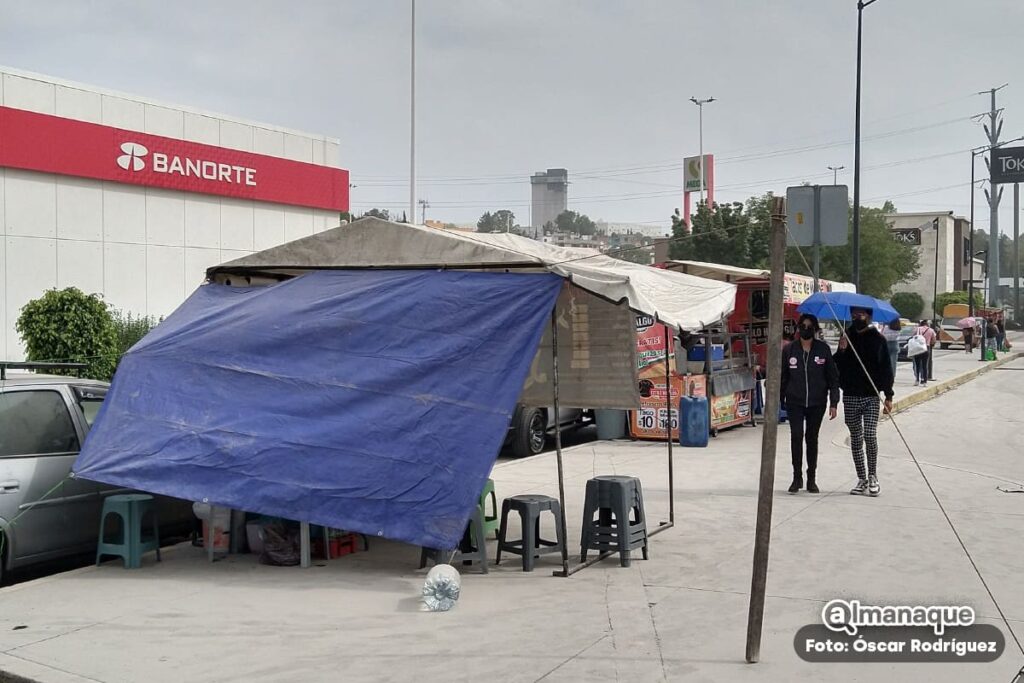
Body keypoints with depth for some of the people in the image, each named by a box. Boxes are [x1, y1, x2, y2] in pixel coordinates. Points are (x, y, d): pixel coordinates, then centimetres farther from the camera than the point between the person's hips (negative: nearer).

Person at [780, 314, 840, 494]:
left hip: (817, 403, 0)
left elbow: (833, 377, 3)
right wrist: (778, 402, 6)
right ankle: (797, 477, -1)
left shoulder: (823, 349, 0)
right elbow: (782, 377, 7)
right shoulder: (789, 349, 1)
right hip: (794, 402, 0)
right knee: (796, 435, -11)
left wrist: (833, 403, -2)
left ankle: (811, 479, 19)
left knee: (812, 438, 8)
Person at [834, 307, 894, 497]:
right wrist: (842, 351, -12)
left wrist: (888, 396, -5)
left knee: (870, 435, -13)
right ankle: (862, 479, 17)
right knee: (856, 438, 8)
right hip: (850, 397, 3)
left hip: (871, 396, -3)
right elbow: (838, 367, 6)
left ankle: (872, 476, 4)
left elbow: (886, 368, 0)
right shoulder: (847, 337, 8)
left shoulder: (877, 339, 0)